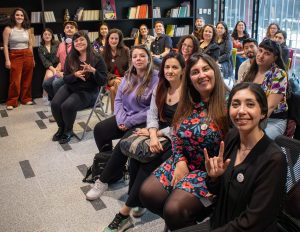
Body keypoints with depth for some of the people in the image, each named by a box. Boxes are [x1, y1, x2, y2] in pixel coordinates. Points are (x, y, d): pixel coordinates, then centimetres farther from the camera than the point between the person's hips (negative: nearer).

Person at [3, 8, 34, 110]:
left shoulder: (27, 30, 8)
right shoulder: (8, 29, -2)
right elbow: (5, 45, -4)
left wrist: (32, 58, 13)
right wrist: (7, 60, -10)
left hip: (27, 55, 4)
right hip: (15, 56, -3)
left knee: (27, 79, 8)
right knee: (15, 81, -5)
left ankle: (26, 98, 21)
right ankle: (11, 102, 4)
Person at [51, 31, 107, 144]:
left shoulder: (97, 59, -9)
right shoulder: (70, 58, 3)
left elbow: (103, 82, -11)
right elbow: (65, 79, 0)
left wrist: (93, 71, -29)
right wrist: (75, 75, -22)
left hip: (88, 92, -4)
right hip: (69, 88, 5)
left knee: (67, 106, -28)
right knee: (55, 104, -21)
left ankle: (68, 131, 2)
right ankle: (61, 128, 9)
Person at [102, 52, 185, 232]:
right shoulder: (159, 89, 8)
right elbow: (152, 115, 2)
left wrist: (157, 133, -14)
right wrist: (153, 136, -18)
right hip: (159, 133, 6)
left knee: (148, 161, -26)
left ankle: (125, 212, -16)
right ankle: (136, 202, -11)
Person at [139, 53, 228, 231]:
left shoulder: (227, 103, -16)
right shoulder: (188, 103, 5)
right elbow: (177, 136, 11)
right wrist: (180, 161, -5)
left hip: (212, 171, -6)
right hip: (183, 163, 7)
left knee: (174, 209, -23)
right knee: (147, 193, -7)